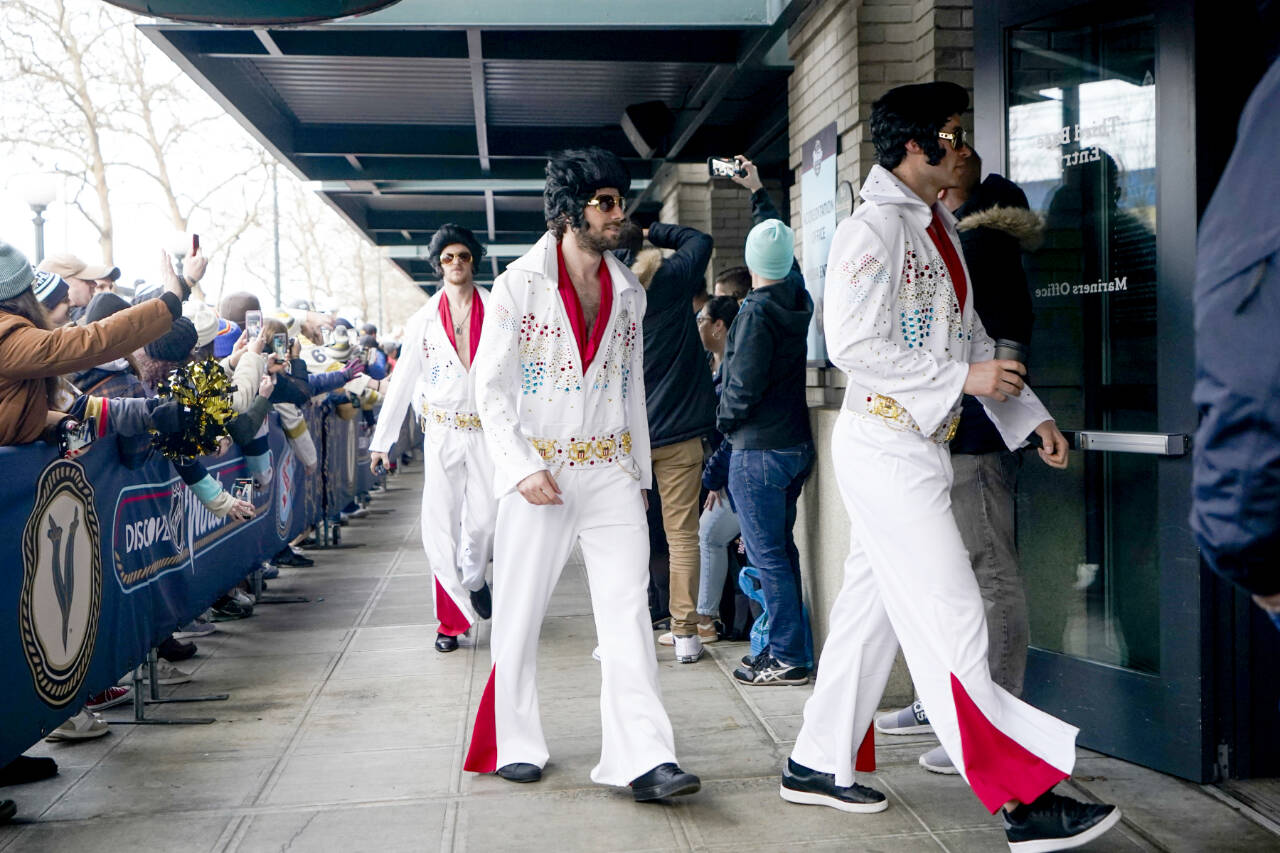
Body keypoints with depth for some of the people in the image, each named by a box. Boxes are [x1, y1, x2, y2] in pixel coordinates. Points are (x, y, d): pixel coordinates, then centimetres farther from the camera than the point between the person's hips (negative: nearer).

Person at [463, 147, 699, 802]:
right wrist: (522, 467, -15)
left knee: (629, 612, -7)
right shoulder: (521, 284, -2)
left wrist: (639, 472, 16)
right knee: (520, 614, 5)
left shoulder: (629, 292, 12)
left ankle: (645, 759, -10)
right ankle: (513, 744, 21)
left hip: (610, 471, 3)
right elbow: (490, 386, -4)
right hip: (539, 472, -3)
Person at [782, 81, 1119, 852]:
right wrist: (962, 378, -18)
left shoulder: (941, 228, 16)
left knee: (871, 608, 14)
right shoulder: (873, 228, -13)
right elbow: (854, 344, -21)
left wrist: (1031, 413, 14)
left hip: (919, 448, 10)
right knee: (951, 618, -9)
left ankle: (819, 765, 25)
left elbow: (970, 336, 20)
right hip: (885, 447, -10)